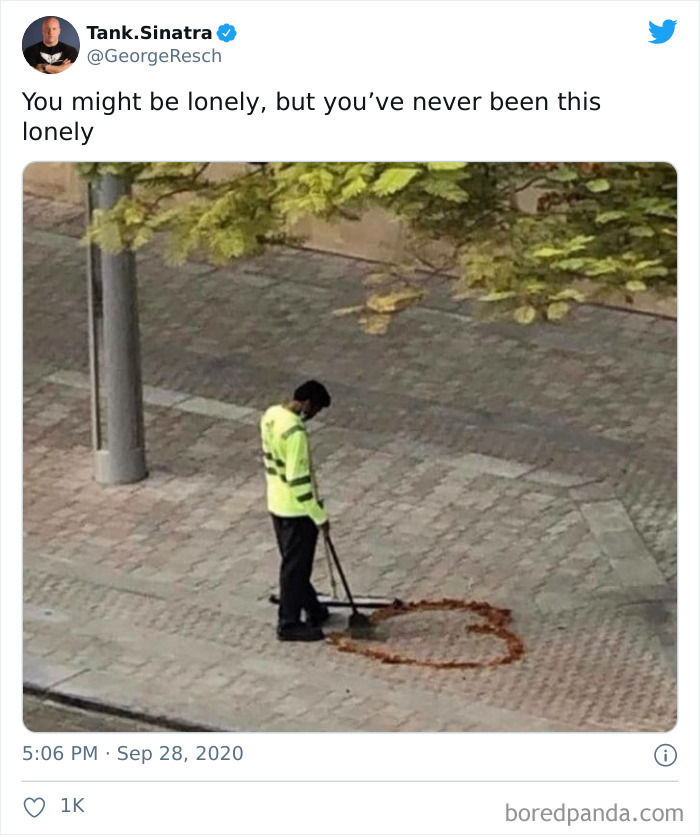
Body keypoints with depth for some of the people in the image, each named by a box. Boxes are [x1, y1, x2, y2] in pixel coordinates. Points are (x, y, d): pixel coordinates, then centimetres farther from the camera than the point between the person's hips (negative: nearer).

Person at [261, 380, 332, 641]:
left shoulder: (271, 415, 1)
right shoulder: (295, 432, -28)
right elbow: (299, 480, -26)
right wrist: (319, 516, -18)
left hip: (277, 504, 9)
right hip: (296, 510, -9)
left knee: (295, 562, 21)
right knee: (295, 566, 4)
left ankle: (312, 609, 36)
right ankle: (289, 623, 13)